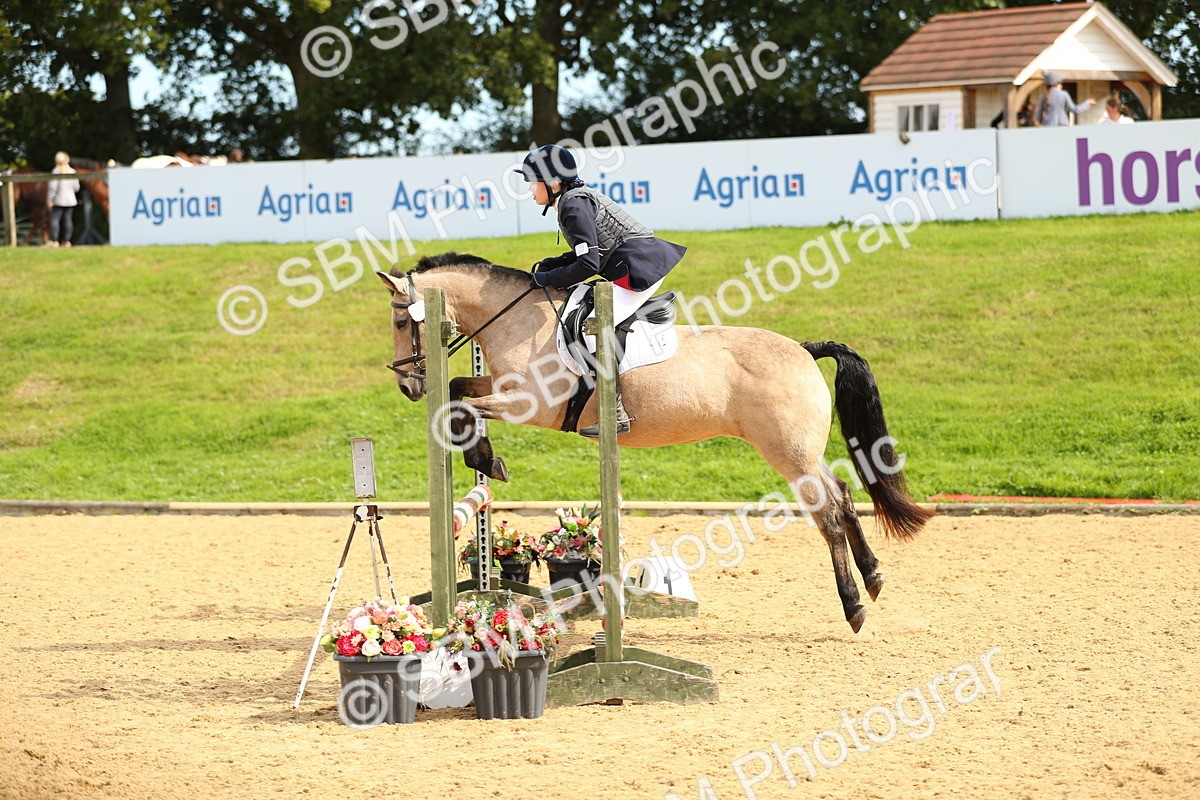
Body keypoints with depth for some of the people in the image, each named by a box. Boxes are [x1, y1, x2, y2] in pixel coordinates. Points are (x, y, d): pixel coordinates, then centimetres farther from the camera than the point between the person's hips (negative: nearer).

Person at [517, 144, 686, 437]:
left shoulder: (574, 206, -14)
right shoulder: (575, 198, 16)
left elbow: (588, 264, -19)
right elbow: (588, 252, 23)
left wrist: (548, 279, -8)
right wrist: (551, 265, 12)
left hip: (638, 268, -11)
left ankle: (616, 414, -22)